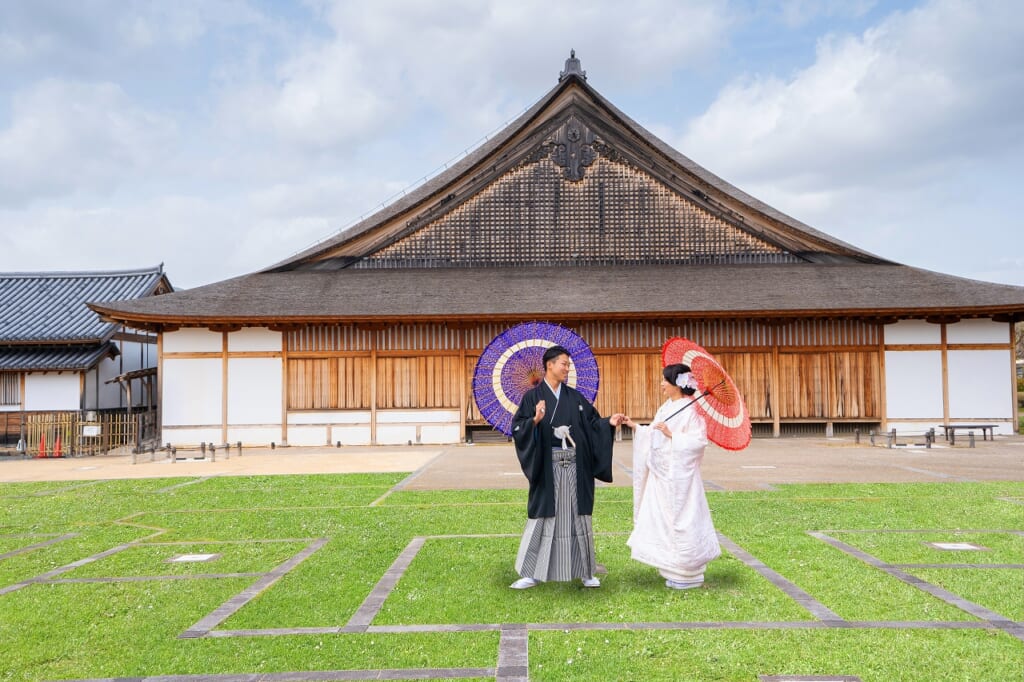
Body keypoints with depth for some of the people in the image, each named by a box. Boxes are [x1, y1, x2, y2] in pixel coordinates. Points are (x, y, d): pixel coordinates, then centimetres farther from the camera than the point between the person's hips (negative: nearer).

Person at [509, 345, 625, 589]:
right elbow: (518, 429, -9)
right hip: (547, 467, -3)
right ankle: (531, 573, 11)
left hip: (575, 467, 3)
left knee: (578, 516, 9)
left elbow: (592, 423, 10)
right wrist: (535, 420, -26)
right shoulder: (533, 396, -2)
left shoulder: (575, 397, 10)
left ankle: (586, 571, 20)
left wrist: (609, 423, -8)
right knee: (542, 517, 1)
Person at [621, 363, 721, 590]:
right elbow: (654, 435, 15)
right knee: (662, 519, 12)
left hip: (679, 476, -9)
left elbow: (699, 440, -20)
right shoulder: (666, 407, 11)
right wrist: (635, 427, 10)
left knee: (681, 521, -1)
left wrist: (671, 435, -24)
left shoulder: (691, 409, -13)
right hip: (661, 475, 9)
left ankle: (688, 575, 12)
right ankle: (674, 569, 23)